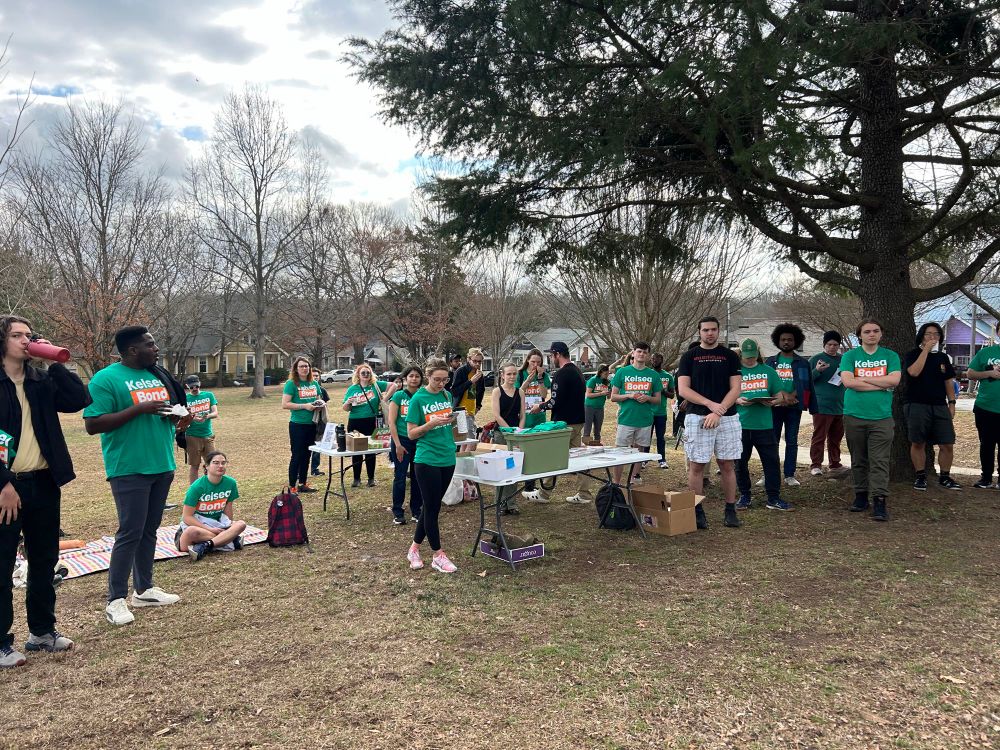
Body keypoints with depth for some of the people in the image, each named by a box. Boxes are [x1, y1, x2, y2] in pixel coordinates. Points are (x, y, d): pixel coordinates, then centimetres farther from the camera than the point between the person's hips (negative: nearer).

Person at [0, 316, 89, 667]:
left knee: (44, 560, 14)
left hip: (43, 483, 5)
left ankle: (42, 630, 27)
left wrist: (55, 362, -7)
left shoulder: (42, 380, 8)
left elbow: (80, 400, -4)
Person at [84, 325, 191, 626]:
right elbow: (92, 425, -17)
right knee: (130, 532, -6)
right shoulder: (105, 379, -11)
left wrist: (180, 418, -3)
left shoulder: (159, 375, 11)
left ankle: (144, 589, 25)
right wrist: (139, 409, -23)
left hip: (162, 466, 7)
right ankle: (115, 601, 6)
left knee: (150, 530, 14)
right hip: (129, 469, -7)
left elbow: (173, 408, 21)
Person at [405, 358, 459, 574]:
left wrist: (451, 419, -4)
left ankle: (414, 548, 26)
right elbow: (411, 434, -8)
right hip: (427, 460, -6)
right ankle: (438, 556, 11)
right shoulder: (418, 399, -10)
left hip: (447, 459, 6)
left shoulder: (447, 395, 6)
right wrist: (431, 423, -23)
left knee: (432, 507, 13)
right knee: (432, 508, 1)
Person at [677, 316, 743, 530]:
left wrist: (718, 412, -13)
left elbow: (735, 389, 0)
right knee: (696, 465, 1)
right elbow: (683, 390, -3)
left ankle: (730, 511, 14)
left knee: (727, 465, 5)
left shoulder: (730, 356, 7)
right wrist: (710, 404, -15)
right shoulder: (689, 356, 5)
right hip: (697, 418, -1)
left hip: (727, 417, 1)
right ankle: (697, 511, 10)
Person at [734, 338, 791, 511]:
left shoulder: (768, 371, 11)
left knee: (772, 461, 0)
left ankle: (774, 498, 10)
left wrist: (773, 401, -9)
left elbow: (779, 394, 13)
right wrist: (737, 401, -16)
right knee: (741, 462, 6)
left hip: (764, 424, 1)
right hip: (740, 425, -1)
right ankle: (744, 496, 21)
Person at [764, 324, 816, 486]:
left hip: (794, 407, 0)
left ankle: (790, 475, 11)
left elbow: (808, 386, 2)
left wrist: (813, 408, -8)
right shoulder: (770, 361, 8)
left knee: (792, 442, 5)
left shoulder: (802, 362, 7)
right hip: (774, 406, 0)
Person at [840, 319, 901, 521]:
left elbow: (894, 380, -9)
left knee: (880, 462, -5)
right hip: (854, 416, 0)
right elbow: (847, 381, -11)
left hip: (881, 417, 0)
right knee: (859, 461, 9)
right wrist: (881, 385, -9)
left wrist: (863, 378, -8)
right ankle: (861, 496, 21)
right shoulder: (850, 356, 4)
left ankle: (879, 502, -5)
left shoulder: (890, 356, 7)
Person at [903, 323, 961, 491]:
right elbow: (914, 372, -20)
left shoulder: (943, 357, 14)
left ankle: (944, 477, 14)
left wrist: (951, 403, 9)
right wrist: (926, 350, -16)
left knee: (947, 444, 0)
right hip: (916, 406, -4)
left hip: (940, 407, 4)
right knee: (918, 443, 3)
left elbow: (948, 382, 17)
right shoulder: (912, 355, 0)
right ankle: (920, 477, 14)